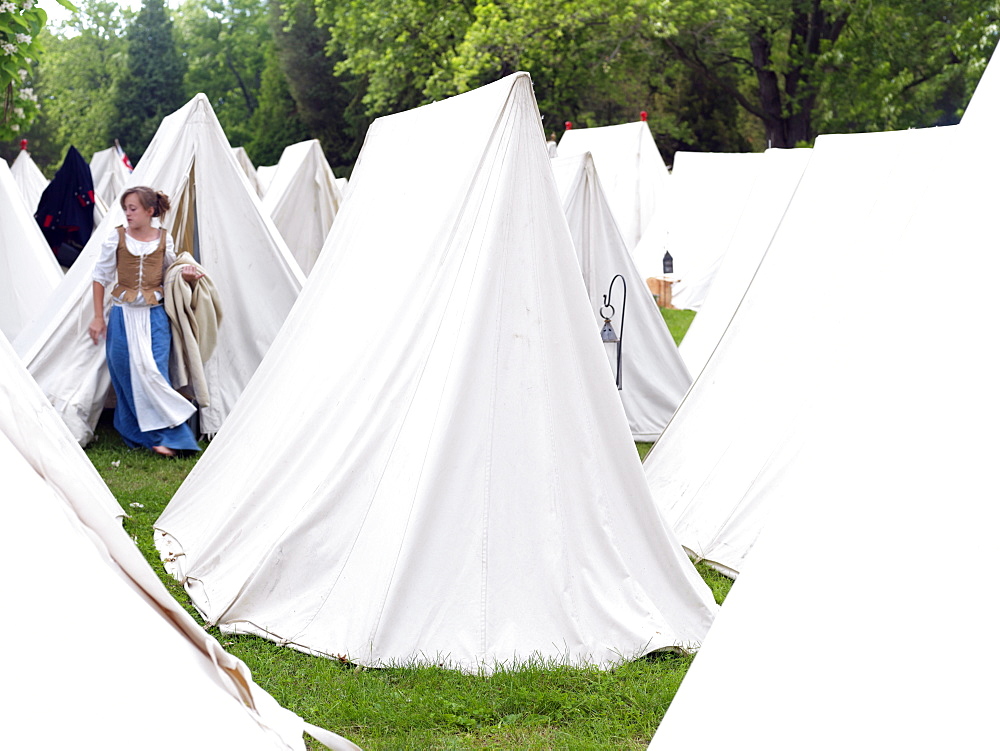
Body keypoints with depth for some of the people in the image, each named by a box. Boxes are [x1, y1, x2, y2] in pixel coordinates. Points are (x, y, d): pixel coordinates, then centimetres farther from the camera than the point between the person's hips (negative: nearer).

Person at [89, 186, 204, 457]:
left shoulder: (164, 239, 3)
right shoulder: (117, 237, 0)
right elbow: (101, 276, 6)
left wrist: (186, 275, -6)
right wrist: (98, 317, 3)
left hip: (155, 316, 0)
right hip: (124, 316, 0)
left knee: (153, 373, -10)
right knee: (127, 376, 0)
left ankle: (166, 435, -4)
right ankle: (136, 436, 12)